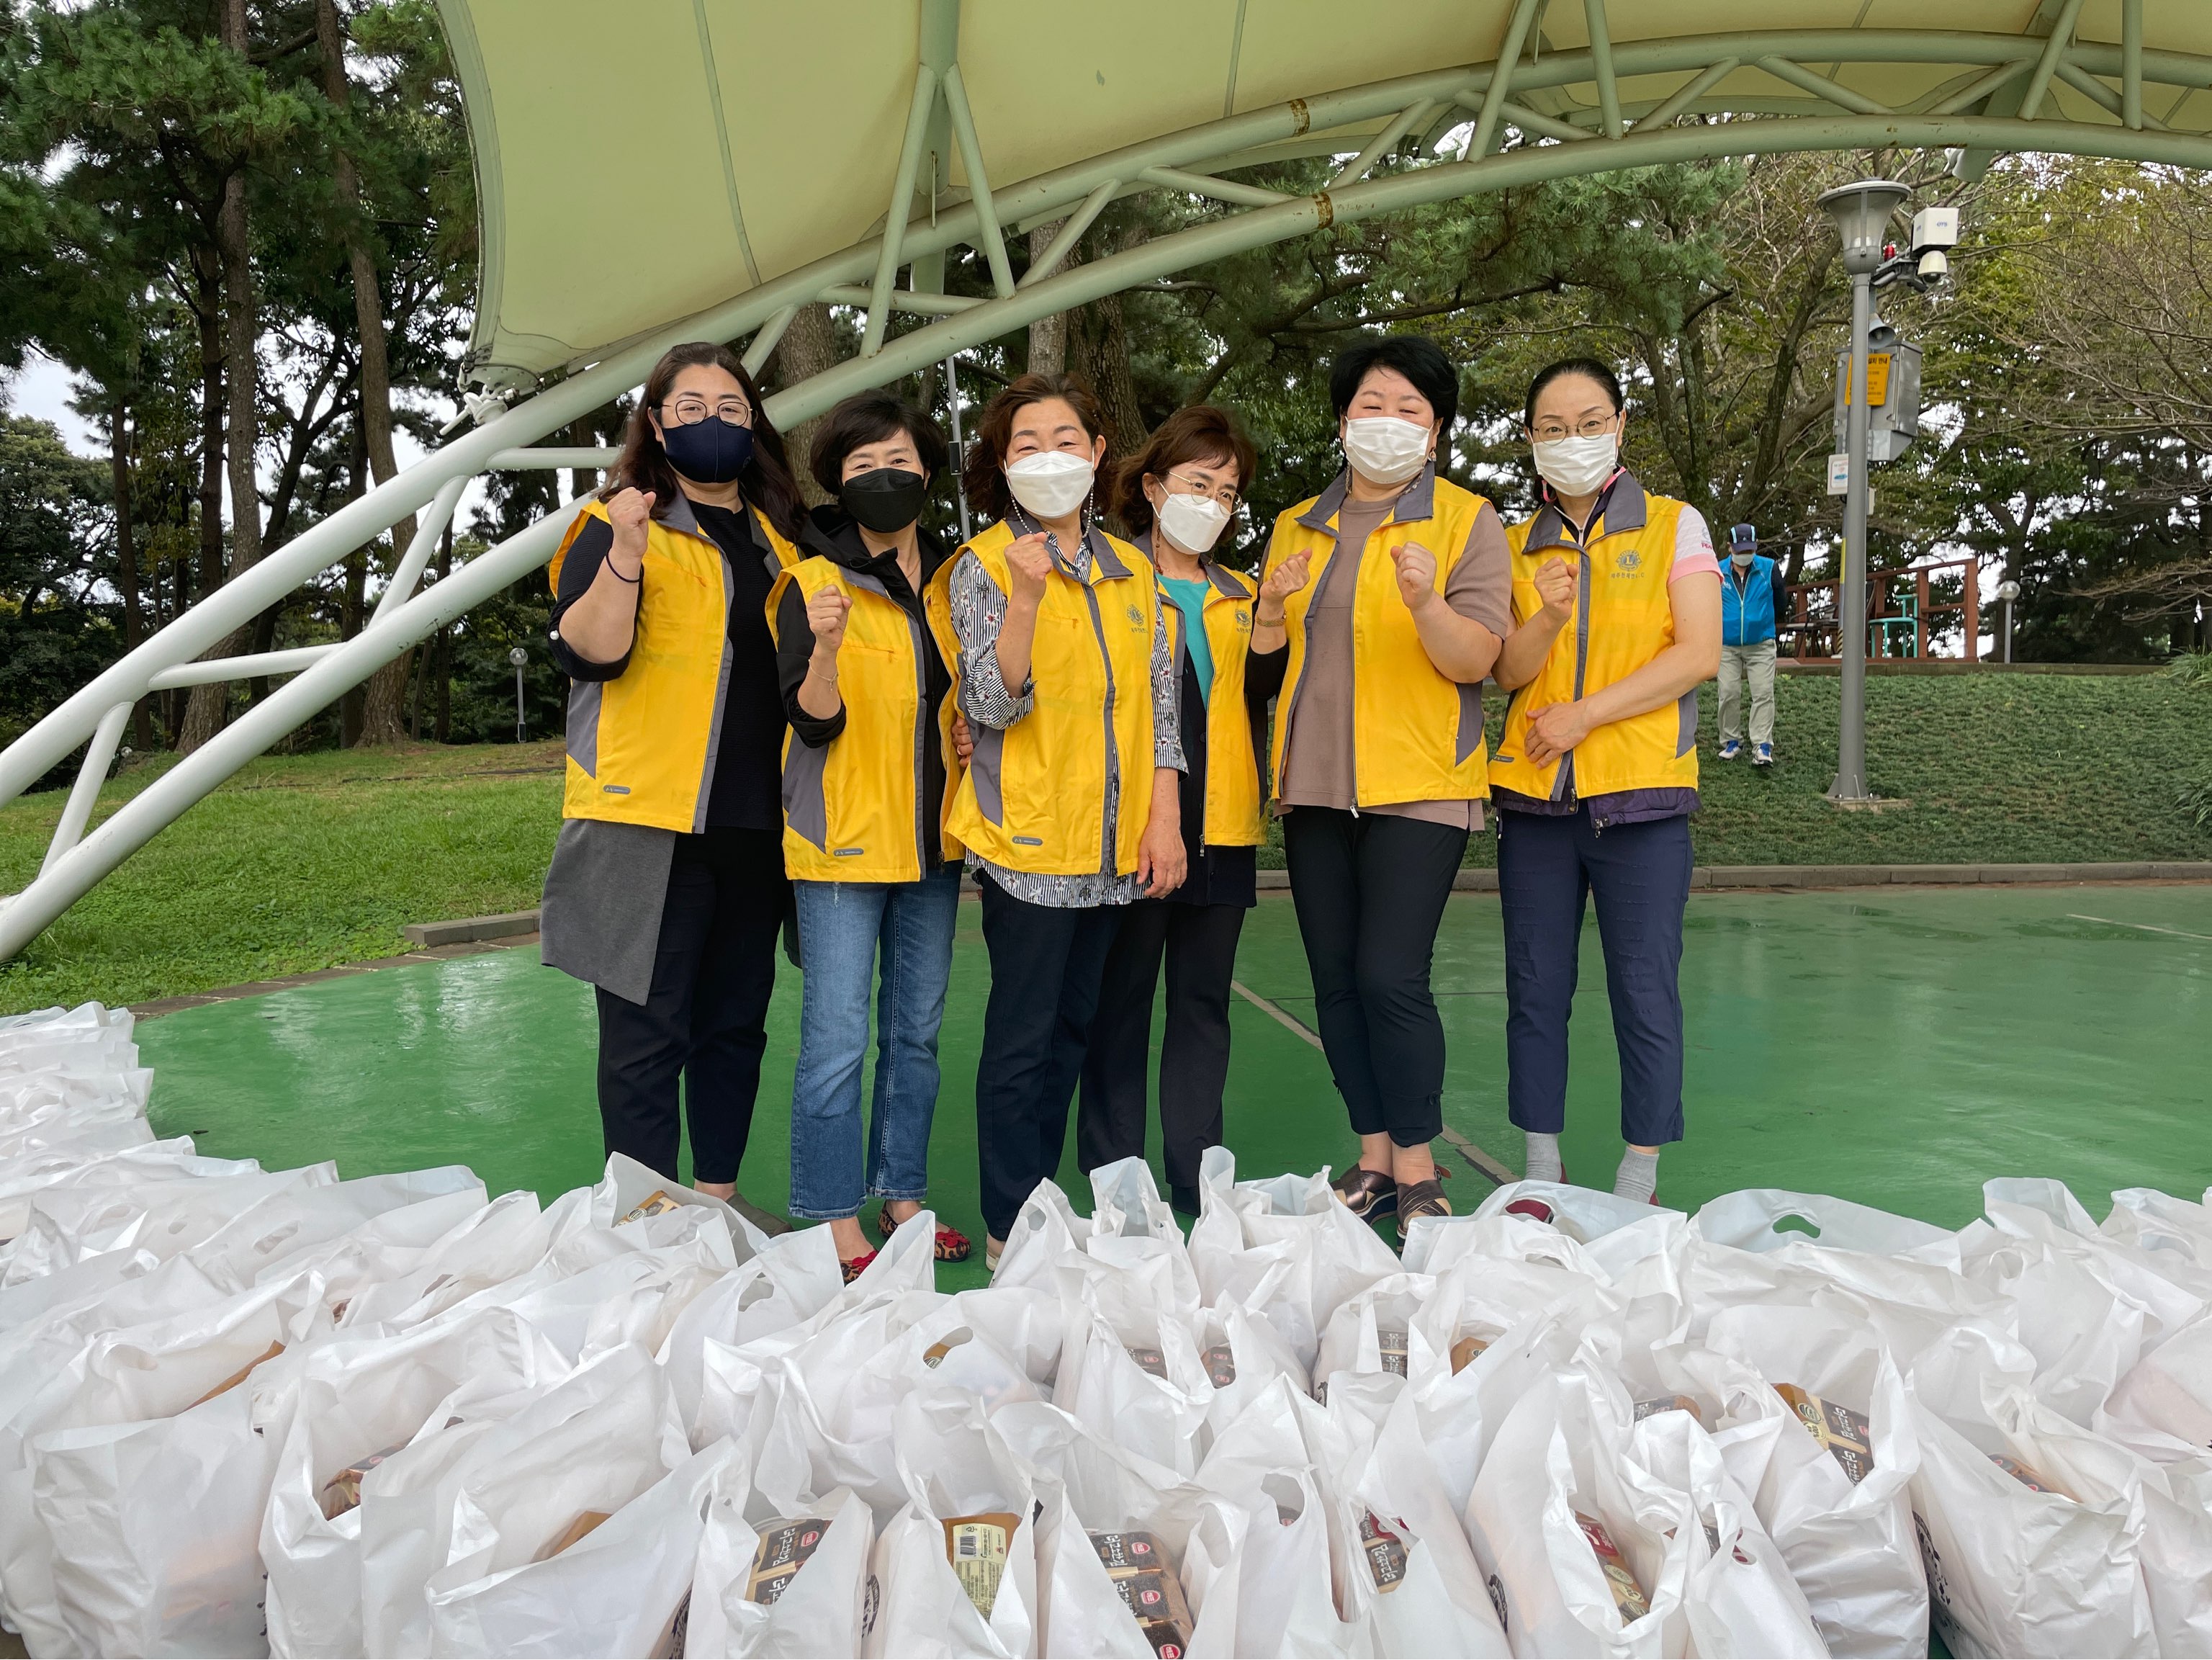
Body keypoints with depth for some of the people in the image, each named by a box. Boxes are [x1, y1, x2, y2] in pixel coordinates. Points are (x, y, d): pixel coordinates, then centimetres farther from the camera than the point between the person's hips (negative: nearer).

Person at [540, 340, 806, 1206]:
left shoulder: (781, 534, 17)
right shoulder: (617, 523, 1)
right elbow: (586, 652, -14)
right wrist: (625, 552, -27)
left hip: (756, 821, 6)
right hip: (648, 818, -5)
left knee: (736, 1019, 13)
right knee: (648, 1030, -3)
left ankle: (718, 1196, 25)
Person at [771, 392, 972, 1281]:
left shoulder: (953, 577, 11)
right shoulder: (814, 583, -4)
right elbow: (814, 722, -13)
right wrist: (825, 649, -31)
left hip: (932, 836, 5)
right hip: (845, 839, -5)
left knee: (917, 1031, 12)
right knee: (837, 1039, -5)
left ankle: (902, 1195, 25)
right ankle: (835, 1224, 7)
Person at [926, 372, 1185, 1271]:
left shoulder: (1130, 571, 12)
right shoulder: (982, 567, -4)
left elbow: (1159, 703, 11)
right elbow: (993, 705, -15)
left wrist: (1165, 819, 4)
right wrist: (1027, 598, -27)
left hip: (1112, 842, 5)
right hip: (1027, 838, -5)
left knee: (1071, 1027, 13)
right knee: (1022, 1039, -1)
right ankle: (1009, 1231, 10)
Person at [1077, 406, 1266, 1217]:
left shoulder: (1242, 597, 18)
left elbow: (1258, 705, 19)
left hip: (1222, 828, 5)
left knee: (1204, 1000, 9)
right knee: (1120, 1000, 2)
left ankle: (1198, 1182, 18)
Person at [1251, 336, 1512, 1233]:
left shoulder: (1468, 521, 0)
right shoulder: (1298, 527, 14)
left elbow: (1475, 660, -10)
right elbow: (1267, 666, 14)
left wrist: (1426, 602, -29)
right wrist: (1275, 606, -6)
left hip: (1417, 784, -5)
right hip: (1315, 784, 5)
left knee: (1391, 975, -12)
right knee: (1336, 978, 7)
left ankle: (1417, 1171, 4)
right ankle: (1373, 1158, 20)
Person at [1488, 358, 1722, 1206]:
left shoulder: (1674, 526, 5)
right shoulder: (1517, 546, 13)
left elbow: (1699, 654, -5)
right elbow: (1507, 670, 3)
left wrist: (1585, 713, -11)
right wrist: (1546, 620, -18)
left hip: (1641, 794, -3)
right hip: (1534, 793, 3)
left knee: (1646, 995, -1)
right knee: (1536, 992, 6)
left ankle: (1639, 1184, 11)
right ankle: (1542, 1178, 17)